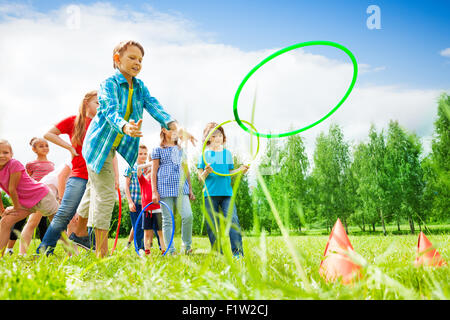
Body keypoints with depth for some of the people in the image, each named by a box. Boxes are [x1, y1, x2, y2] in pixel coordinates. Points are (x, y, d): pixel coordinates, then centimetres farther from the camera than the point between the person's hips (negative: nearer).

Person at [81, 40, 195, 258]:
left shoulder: (140, 87, 0)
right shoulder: (108, 84, -18)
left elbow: (154, 107, -15)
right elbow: (111, 111, -35)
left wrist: (176, 127, -33)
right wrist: (126, 127, -57)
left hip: (115, 148, 6)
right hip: (99, 145, -6)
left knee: (96, 189, 20)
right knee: (105, 194, -8)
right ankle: (101, 252, 1)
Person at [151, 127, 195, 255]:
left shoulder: (181, 149, 19)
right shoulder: (158, 150, 7)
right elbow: (154, 172, 3)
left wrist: (190, 189, 18)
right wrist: (154, 191, -5)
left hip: (181, 188, 3)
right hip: (165, 188, -3)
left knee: (188, 216, -11)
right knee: (167, 219, -1)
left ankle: (187, 246, 7)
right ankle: (171, 250, 7)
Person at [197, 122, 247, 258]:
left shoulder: (227, 153, 15)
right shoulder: (204, 155, 5)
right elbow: (200, 177, 3)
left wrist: (240, 170, -2)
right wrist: (206, 172, -19)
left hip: (227, 193, 2)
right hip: (210, 194, -2)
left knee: (232, 219, -12)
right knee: (212, 225, 1)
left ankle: (238, 252, -9)